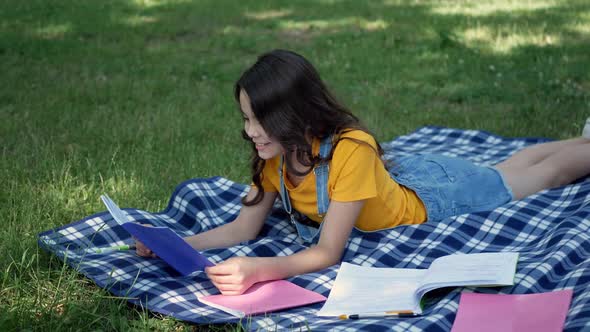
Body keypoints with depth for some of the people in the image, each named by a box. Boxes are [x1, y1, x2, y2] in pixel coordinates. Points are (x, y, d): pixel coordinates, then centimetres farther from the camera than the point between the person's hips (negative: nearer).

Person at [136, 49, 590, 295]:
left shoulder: (350, 149, -44)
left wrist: (257, 270, -60)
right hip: (401, 177, 6)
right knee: (510, 166, 30)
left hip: (434, 192, -6)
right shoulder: (275, 155, -23)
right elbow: (243, 229, -19)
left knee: (545, 174, 21)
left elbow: (328, 254, -45)